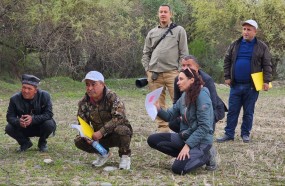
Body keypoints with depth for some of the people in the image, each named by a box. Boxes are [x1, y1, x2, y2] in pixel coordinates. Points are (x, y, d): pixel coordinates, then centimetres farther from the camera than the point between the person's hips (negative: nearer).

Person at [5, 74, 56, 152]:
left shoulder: (44, 96, -19)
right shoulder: (15, 99, -14)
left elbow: (48, 114, -24)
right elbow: (10, 116, -14)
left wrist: (33, 119, -40)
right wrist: (18, 122, -39)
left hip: (40, 127, -1)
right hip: (24, 129, 1)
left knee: (49, 124, -33)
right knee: (9, 128, -24)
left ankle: (42, 143, 0)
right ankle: (25, 143, 6)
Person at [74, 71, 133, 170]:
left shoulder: (112, 97, -22)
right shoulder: (84, 102, -6)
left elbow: (119, 117, -34)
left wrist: (101, 132, -37)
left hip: (116, 135, -5)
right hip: (100, 137, 5)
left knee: (121, 130, -39)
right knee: (79, 141, -17)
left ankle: (125, 156, -8)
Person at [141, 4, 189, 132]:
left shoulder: (179, 30, 7)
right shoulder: (152, 33, 16)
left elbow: (184, 54, 3)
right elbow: (146, 54, 18)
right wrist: (147, 70, 5)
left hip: (172, 73, -3)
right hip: (154, 74, 3)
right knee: (158, 104, 5)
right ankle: (163, 130, 11)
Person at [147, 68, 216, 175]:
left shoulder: (202, 95, -19)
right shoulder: (184, 96, 7)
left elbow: (204, 127, -23)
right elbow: (169, 116, 10)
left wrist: (188, 145, -24)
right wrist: (158, 109, -12)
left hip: (200, 141, -8)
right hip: (184, 136, 8)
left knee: (178, 168, -26)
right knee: (152, 140, -1)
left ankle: (205, 156, 1)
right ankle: (187, 155, 4)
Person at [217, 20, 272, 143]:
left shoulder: (262, 47, -1)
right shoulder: (235, 45, 6)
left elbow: (267, 65, -2)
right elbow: (227, 61, 11)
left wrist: (266, 81, -10)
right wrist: (227, 77, 4)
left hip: (251, 86, -2)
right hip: (235, 85, 2)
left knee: (248, 112, 7)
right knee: (232, 111, 4)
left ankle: (245, 134, 17)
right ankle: (229, 134, 10)